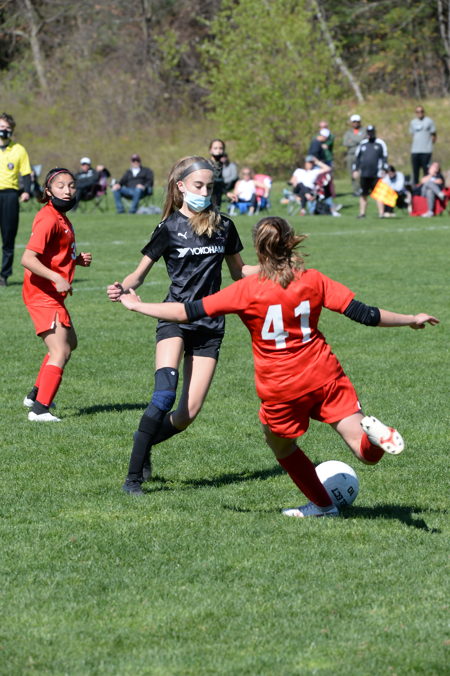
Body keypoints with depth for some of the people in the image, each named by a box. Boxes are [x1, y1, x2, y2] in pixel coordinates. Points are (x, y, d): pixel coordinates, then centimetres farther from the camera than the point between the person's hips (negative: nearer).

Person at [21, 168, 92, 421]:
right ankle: (40, 409, -17)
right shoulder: (48, 219, -18)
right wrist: (57, 278, -33)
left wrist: (77, 260, 7)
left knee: (70, 343, 26)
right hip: (43, 295, -11)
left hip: (53, 295, 11)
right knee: (60, 352, -16)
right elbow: (28, 259, -26)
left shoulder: (61, 218, 12)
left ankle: (36, 395, 34)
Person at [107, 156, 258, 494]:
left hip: (210, 326, 3)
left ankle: (145, 441, 25)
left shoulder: (223, 226, 9)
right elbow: (139, 274, 2)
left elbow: (239, 271, 21)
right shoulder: (170, 228, -1)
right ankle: (134, 476, -19)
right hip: (175, 318, -3)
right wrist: (123, 288, -20)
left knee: (190, 411, -5)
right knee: (165, 395, -26)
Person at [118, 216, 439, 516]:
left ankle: (322, 504, 32)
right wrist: (412, 319, 12)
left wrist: (136, 305, 6)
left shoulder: (247, 290, -8)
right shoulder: (314, 281, -2)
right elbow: (364, 313, -1)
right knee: (369, 453, 3)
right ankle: (371, 430, -30)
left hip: (281, 390, -2)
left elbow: (188, 312, -6)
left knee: (281, 444, 28)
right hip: (325, 375, 2)